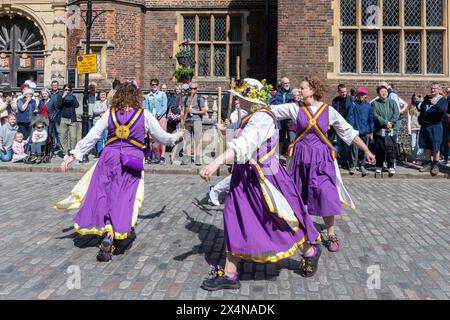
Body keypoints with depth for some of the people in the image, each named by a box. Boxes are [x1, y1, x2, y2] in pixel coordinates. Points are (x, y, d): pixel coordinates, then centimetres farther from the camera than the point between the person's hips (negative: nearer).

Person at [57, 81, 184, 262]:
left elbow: (91, 137, 1)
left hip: (109, 158, 1)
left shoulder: (110, 113, 3)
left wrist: (72, 156, 7)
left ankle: (108, 234, 5)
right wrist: (176, 137, 29)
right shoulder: (144, 115, -1)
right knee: (124, 198, 5)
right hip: (133, 160, -1)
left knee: (104, 196, 10)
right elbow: (162, 137, 8)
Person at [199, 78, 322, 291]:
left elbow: (244, 145, -38)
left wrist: (216, 163, -49)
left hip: (263, 179, -9)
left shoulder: (262, 118, -22)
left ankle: (309, 252, 36)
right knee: (235, 221, 8)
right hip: (245, 179, 9)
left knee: (280, 221, 8)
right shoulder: (252, 117, 10)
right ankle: (229, 274, 17)